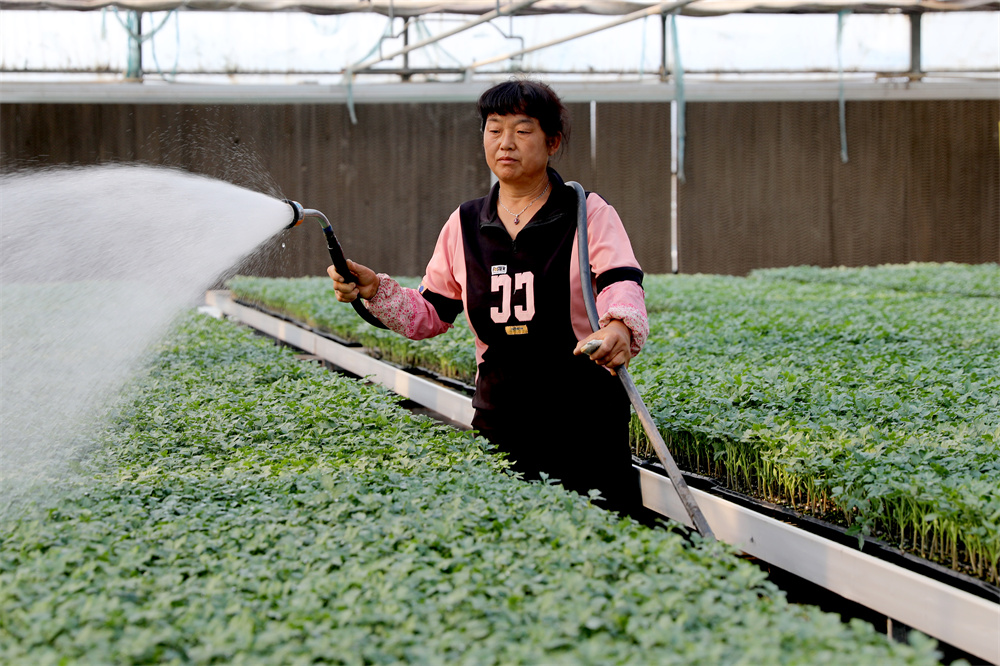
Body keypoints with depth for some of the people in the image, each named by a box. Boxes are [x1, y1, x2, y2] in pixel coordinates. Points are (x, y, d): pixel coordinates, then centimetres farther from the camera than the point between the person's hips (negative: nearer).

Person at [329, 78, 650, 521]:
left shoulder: (588, 214, -1)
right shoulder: (464, 225, 11)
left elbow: (622, 283, -18)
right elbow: (431, 315, 15)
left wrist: (619, 326, -40)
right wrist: (374, 289, -3)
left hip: (585, 416, -3)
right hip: (499, 417, 3)